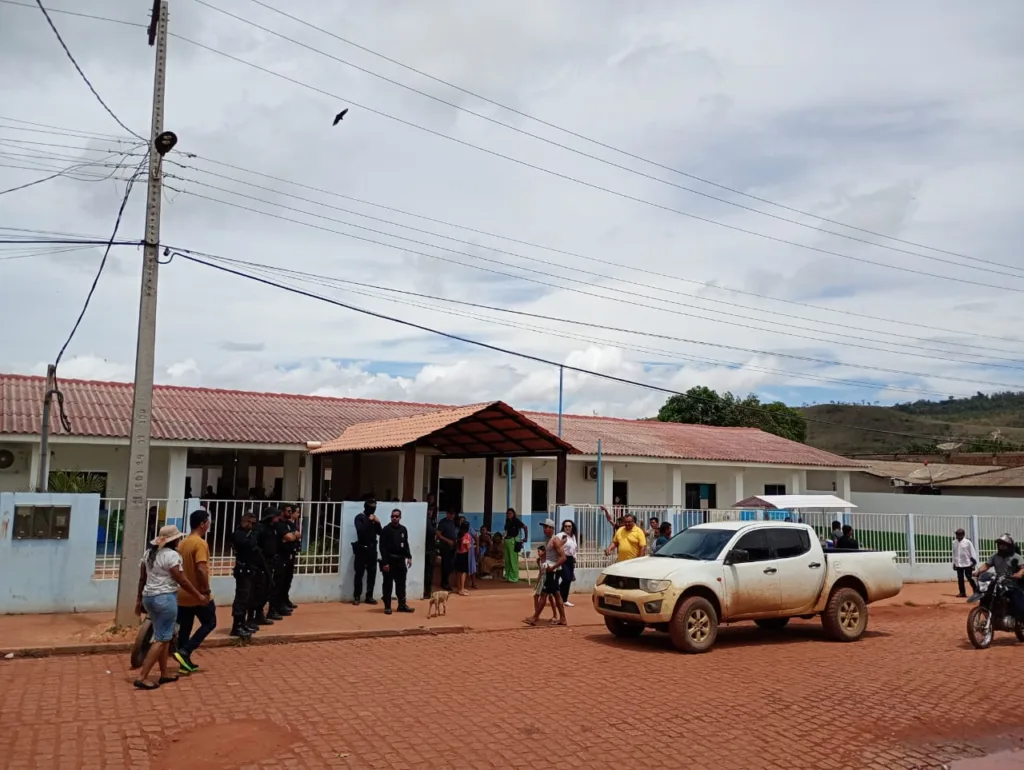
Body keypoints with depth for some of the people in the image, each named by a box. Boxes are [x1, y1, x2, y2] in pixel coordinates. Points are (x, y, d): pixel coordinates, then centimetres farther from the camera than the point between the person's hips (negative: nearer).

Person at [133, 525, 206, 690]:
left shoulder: (149, 552, 10)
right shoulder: (171, 555, -14)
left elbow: (142, 579, 14)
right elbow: (182, 581, -13)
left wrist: (139, 599, 22)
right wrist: (198, 595, -4)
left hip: (149, 597, 9)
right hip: (165, 598, -9)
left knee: (164, 636, 18)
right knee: (162, 639, -3)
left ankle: (164, 674, 23)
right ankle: (142, 677, -7)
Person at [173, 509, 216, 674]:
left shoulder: (183, 543, 9)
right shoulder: (200, 543, -18)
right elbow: (201, 569, -26)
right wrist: (207, 590, -19)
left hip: (183, 594, 8)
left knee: (184, 628, 13)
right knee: (209, 623, 7)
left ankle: (185, 663, 18)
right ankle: (184, 652, -3)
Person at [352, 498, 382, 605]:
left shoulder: (374, 518, 13)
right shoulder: (360, 517, -4)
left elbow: (380, 532, 11)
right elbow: (360, 530, -19)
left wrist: (378, 523, -4)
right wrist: (369, 521, -17)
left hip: (372, 549, 5)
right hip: (362, 548, -5)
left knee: (372, 573, 5)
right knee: (359, 573, -3)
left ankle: (369, 596, 11)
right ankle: (356, 597, 2)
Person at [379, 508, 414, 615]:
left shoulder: (403, 529, 9)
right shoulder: (386, 530, -7)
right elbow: (383, 547, -11)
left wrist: (409, 557, 5)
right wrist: (385, 562, -16)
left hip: (400, 560, 5)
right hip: (389, 560, -5)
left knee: (401, 583, 8)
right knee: (388, 584, 2)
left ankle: (402, 605, 16)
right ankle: (387, 606, 9)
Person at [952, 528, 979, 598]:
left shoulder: (968, 542, -7)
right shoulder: (954, 543, 5)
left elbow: (972, 553, -5)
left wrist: (974, 562, -8)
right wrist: (954, 563, 13)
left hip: (967, 563, -4)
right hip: (958, 564, 4)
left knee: (970, 578, -2)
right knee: (960, 579, 5)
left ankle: (976, 591, 13)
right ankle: (962, 593, 11)